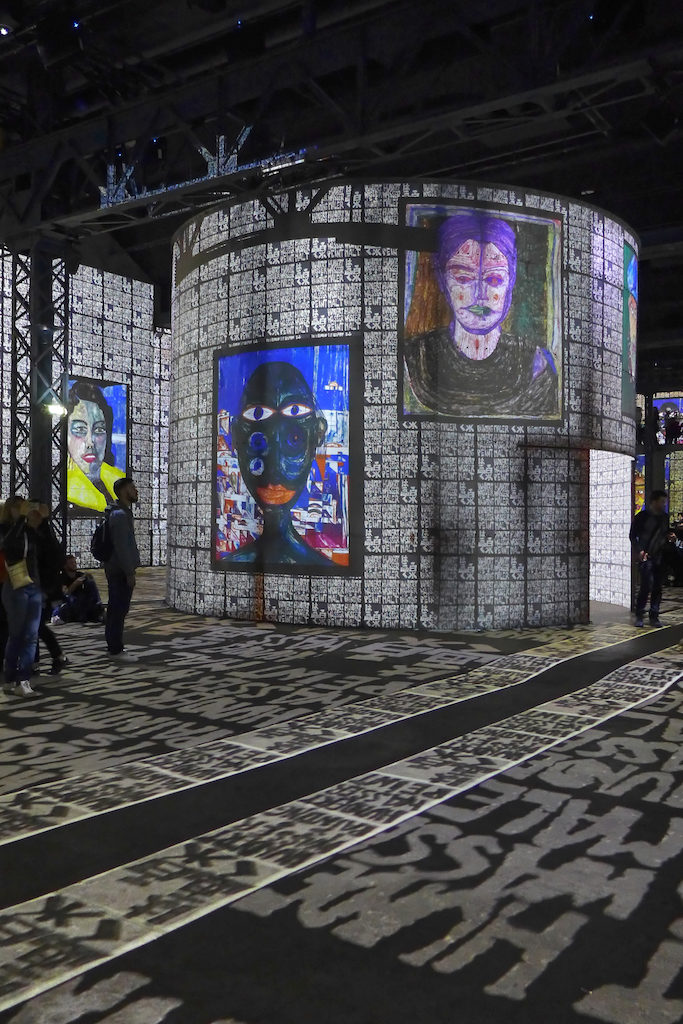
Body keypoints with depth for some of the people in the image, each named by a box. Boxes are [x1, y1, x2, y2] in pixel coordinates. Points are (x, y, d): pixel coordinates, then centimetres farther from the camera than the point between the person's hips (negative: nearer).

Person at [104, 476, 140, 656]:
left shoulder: (122, 512, 16)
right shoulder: (120, 514, -16)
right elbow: (121, 547, -21)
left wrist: (130, 570, 21)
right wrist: (130, 573, -20)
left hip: (115, 569, 11)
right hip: (121, 571, -11)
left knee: (116, 609, 15)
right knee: (119, 609, -6)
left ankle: (114, 646, 22)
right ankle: (116, 649, -2)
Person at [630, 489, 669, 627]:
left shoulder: (665, 518, 12)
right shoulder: (642, 517, -3)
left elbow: (667, 533, 22)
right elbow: (632, 536, -2)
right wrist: (639, 551, -14)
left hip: (659, 558, 6)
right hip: (645, 557, -6)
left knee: (657, 588, 6)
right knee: (647, 585, -15)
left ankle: (654, 617, 14)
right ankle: (639, 615, -2)